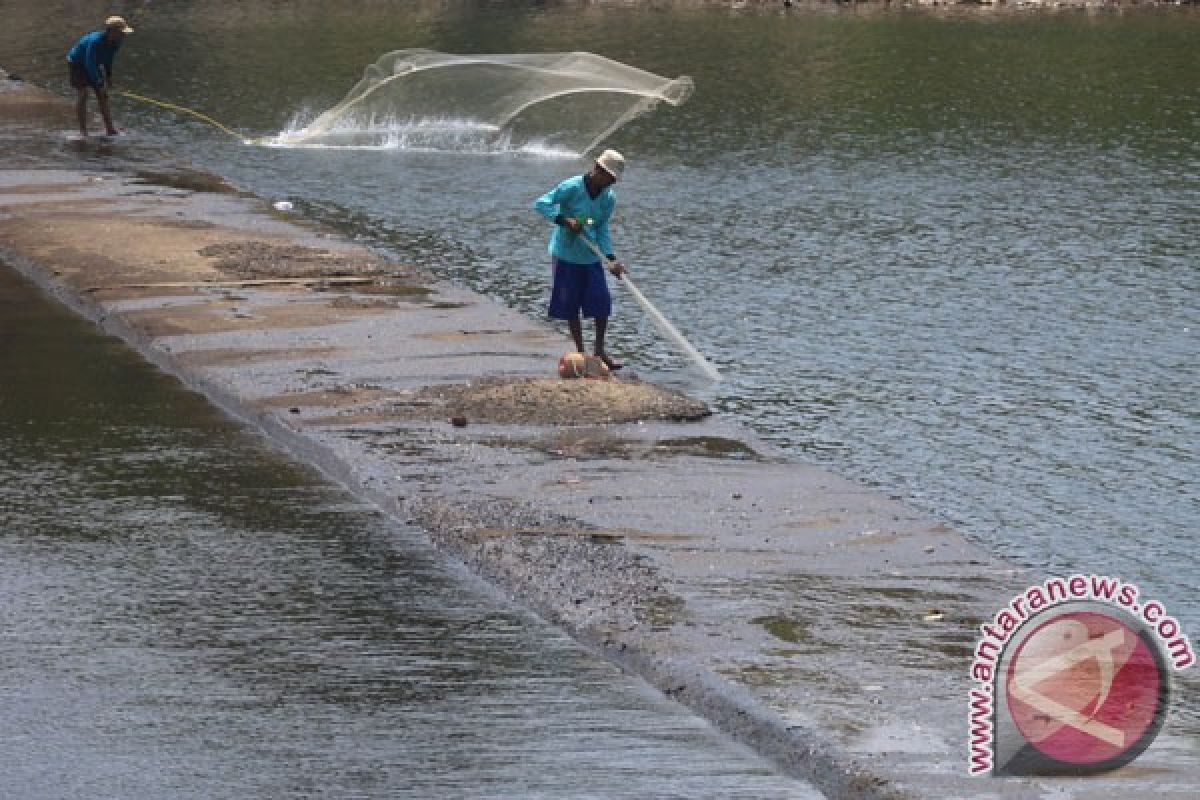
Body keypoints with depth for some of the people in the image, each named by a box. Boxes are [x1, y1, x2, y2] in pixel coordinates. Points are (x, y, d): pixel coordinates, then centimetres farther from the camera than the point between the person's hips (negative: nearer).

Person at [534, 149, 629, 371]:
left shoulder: (609, 199, -2)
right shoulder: (572, 187, -17)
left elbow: (602, 230, 3)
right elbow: (541, 204, -19)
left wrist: (611, 259, -9)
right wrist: (565, 221, -30)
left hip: (591, 257, 4)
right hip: (566, 255, -4)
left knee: (602, 303, -3)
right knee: (571, 307, 2)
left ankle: (600, 352, 12)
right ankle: (581, 354, 12)